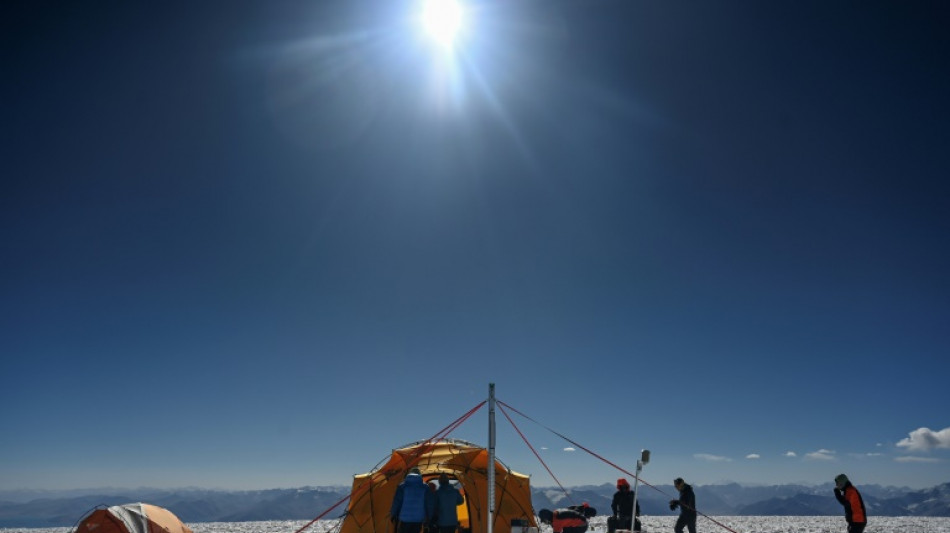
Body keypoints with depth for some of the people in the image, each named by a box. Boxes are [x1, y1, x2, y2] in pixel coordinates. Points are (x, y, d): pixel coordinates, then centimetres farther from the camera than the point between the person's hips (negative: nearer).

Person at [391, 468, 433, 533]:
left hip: (405, 518, -1)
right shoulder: (425, 487, 3)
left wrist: (393, 515, 10)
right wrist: (427, 517, 14)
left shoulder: (402, 486, -1)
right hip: (418, 519, 1)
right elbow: (429, 503, 6)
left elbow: (397, 501, 0)